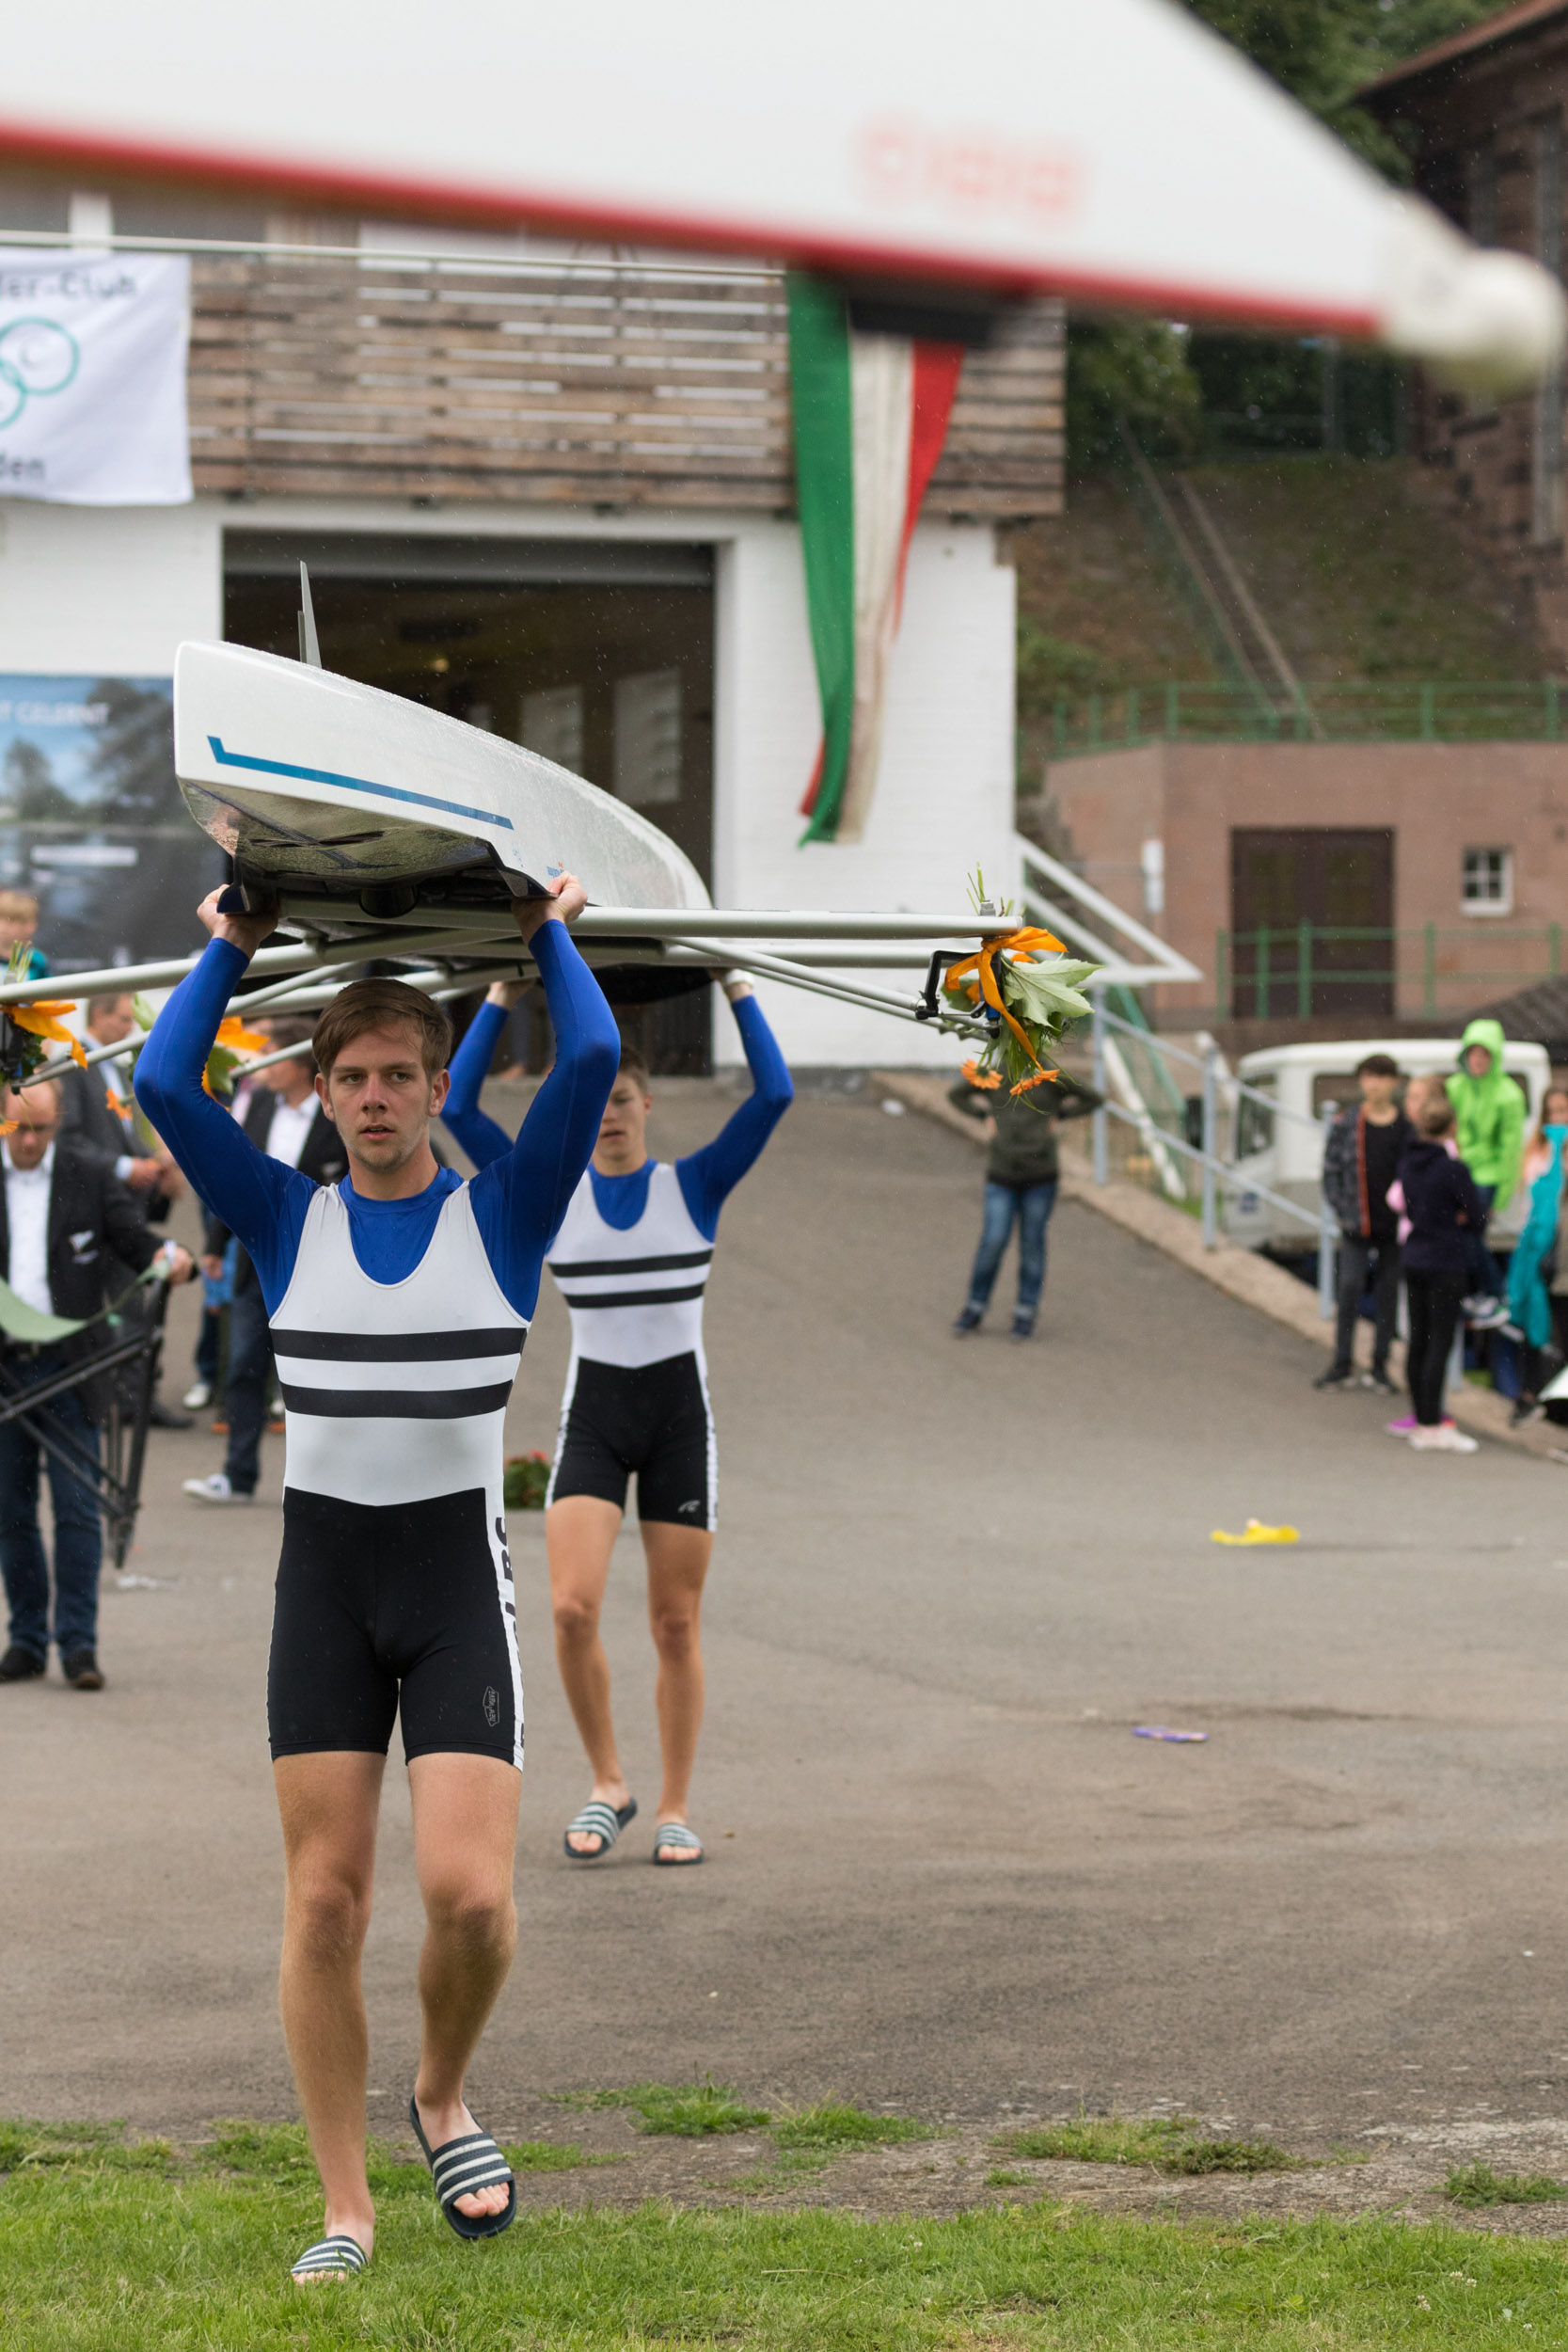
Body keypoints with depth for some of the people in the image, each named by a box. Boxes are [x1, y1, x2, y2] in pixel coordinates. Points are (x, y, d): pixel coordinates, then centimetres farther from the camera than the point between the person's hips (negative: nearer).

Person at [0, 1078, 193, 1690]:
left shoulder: (90, 1175, 2)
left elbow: (133, 1238, 3)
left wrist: (166, 1257, -19)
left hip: (67, 1367, -2)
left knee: (77, 1507, -6)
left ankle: (78, 1641, -2)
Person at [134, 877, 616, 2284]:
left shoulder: (502, 1215, 2)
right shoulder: (288, 1222, 6)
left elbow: (591, 1063, -8)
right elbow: (164, 1084, -2)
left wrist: (552, 937, 6)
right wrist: (234, 947, 7)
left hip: (462, 1579, -2)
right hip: (324, 1575, 2)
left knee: (469, 1894, -13)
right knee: (325, 1901, -1)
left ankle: (444, 2098, 17)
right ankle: (345, 2208, 8)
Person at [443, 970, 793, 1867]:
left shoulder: (695, 1186, 1)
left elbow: (775, 1095, -8)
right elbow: (460, 1106, -3)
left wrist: (737, 990, -7)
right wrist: (502, 999, -3)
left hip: (680, 1412, -1)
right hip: (592, 1412, 1)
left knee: (678, 1623, 3)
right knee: (574, 1607, -13)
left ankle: (675, 1809, 13)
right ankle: (608, 1784, 5)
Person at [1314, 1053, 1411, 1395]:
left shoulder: (1407, 1127, 0)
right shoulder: (1346, 1123, 0)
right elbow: (1331, 1170, 3)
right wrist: (1343, 1211, -4)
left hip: (1393, 1225, 1)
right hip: (1357, 1225, -1)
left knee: (1388, 1292, 6)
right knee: (1350, 1289, -4)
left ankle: (1380, 1367, 15)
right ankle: (1342, 1366, 5)